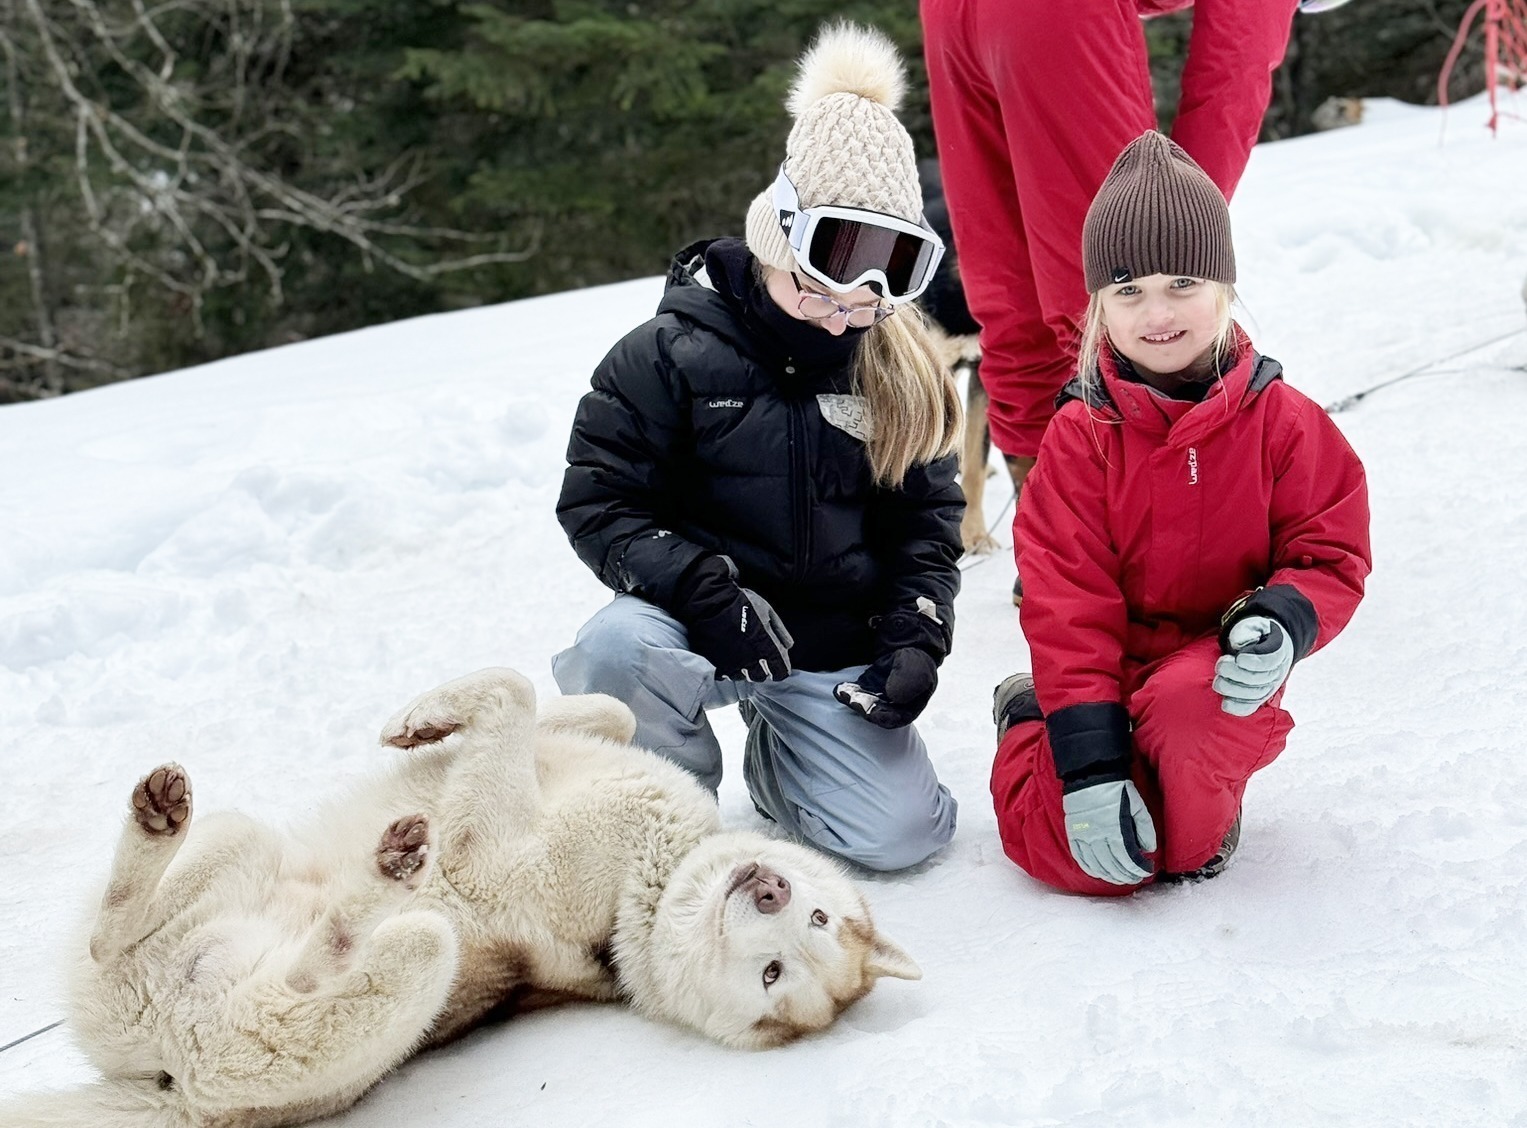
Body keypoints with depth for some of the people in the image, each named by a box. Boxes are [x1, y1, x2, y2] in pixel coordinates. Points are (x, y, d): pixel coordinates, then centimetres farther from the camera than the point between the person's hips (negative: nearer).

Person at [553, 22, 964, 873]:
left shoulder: (901, 372, 3)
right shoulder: (673, 355, -9)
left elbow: (927, 520, 10)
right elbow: (597, 501, -9)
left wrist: (916, 638, -6)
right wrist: (701, 588, -24)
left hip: (836, 648, 3)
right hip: (701, 624, -3)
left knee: (901, 832, -13)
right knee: (622, 648, -37)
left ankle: (778, 759, 21)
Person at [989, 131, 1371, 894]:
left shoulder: (1283, 422, -2)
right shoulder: (1081, 437, -5)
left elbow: (1330, 553, 2)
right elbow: (1067, 605, -9)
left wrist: (1284, 620, -24)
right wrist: (1090, 765, -17)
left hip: (1220, 667, -1)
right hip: (1112, 671, 1)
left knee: (1188, 710, -39)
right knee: (1078, 856, -18)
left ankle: (1196, 835, -2)